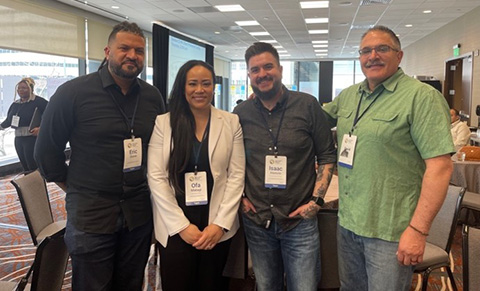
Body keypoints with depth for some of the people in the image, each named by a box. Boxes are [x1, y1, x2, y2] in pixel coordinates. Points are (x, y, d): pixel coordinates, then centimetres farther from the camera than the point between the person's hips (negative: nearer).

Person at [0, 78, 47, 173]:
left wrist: (41, 128, -25)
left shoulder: (38, 101, -10)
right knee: (26, 168, 12)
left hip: (33, 138, -7)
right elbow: (9, 120, 26)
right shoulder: (15, 104, 14)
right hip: (18, 139, 7)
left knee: (34, 168, -6)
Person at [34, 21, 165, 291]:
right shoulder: (73, 93, -8)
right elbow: (47, 150, -1)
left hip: (139, 213, 4)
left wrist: (150, 187, 10)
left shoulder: (153, 97, 3)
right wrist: (75, 189, 3)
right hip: (90, 214, -3)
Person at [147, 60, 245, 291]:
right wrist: (181, 225, -10)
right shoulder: (163, 123, -1)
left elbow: (237, 176, -1)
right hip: (174, 228, -1)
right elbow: (156, 177, -5)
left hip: (218, 228, 1)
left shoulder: (231, 122, 1)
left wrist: (220, 223, -9)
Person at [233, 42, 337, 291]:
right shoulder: (241, 113, 1)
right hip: (256, 221, 3)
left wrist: (316, 200, -8)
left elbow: (326, 156, -1)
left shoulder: (307, 105, -5)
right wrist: (239, 196, 3)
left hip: (300, 220, -2)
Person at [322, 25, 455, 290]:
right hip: (347, 223, 6)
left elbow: (440, 166, -17)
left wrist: (418, 229, -20)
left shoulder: (422, 96, -12)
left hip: (390, 232, -6)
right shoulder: (348, 96, 8)